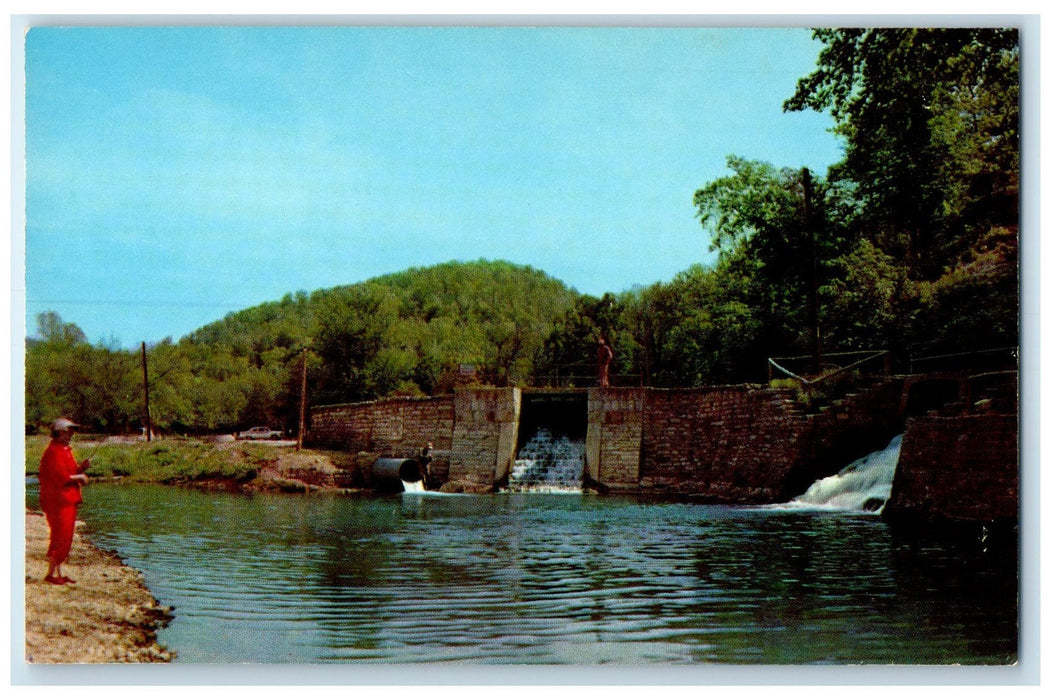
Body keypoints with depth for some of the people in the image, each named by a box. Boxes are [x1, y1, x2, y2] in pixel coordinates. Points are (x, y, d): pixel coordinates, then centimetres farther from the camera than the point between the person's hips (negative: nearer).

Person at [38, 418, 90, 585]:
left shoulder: (64, 450, 19)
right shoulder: (54, 452, -14)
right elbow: (61, 477, -22)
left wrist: (81, 467, 5)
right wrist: (79, 476, -11)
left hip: (68, 500, 10)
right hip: (58, 501, -10)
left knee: (64, 539, 11)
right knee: (60, 538, -10)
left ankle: (58, 573, 16)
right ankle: (51, 574, -5)